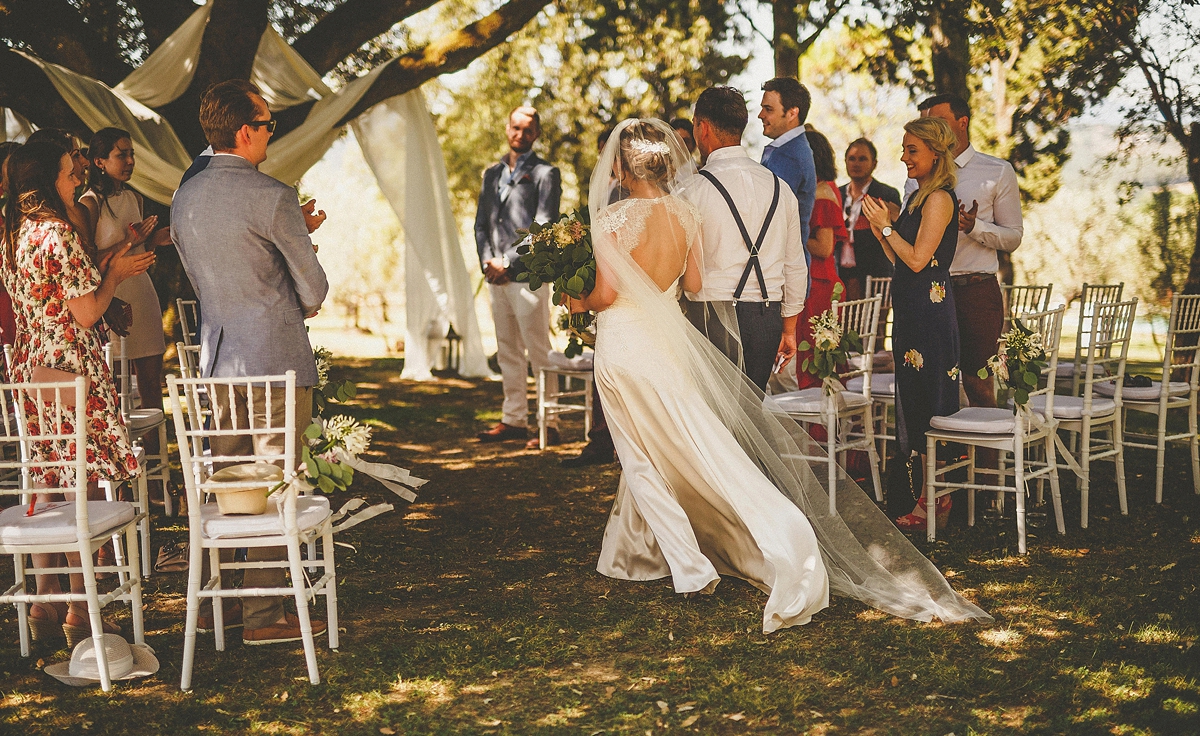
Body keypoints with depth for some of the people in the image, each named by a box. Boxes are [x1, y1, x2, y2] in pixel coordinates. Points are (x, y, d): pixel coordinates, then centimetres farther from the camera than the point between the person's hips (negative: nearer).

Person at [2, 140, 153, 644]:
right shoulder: (57, 233, -16)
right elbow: (86, 314, -15)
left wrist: (105, 266, 16)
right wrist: (115, 275, 1)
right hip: (72, 371, -9)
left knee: (46, 488, 14)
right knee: (83, 491, -1)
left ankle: (46, 605, 19)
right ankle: (81, 615, 3)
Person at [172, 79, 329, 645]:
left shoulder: (185, 196, 7)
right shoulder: (271, 198, -16)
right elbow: (313, 288, -9)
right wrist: (301, 308, 16)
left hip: (217, 356, 7)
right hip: (276, 357, -7)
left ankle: (215, 601, 22)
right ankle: (263, 615, 5)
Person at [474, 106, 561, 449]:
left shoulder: (545, 173, 0)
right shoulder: (492, 173, 19)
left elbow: (543, 228, -8)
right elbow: (481, 224, 17)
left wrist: (509, 264, -12)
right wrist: (488, 261, 0)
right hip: (496, 277, 6)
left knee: (539, 352, -7)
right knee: (508, 352, 10)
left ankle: (549, 424, -5)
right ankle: (513, 419, 16)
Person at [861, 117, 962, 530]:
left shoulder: (939, 199, -13)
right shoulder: (918, 197, 16)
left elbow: (917, 259, -18)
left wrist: (886, 226, -9)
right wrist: (878, 228, 6)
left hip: (930, 310, -10)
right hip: (911, 310, 10)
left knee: (928, 403, -5)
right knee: (917, 401, 12)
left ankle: (935, 504, 2)